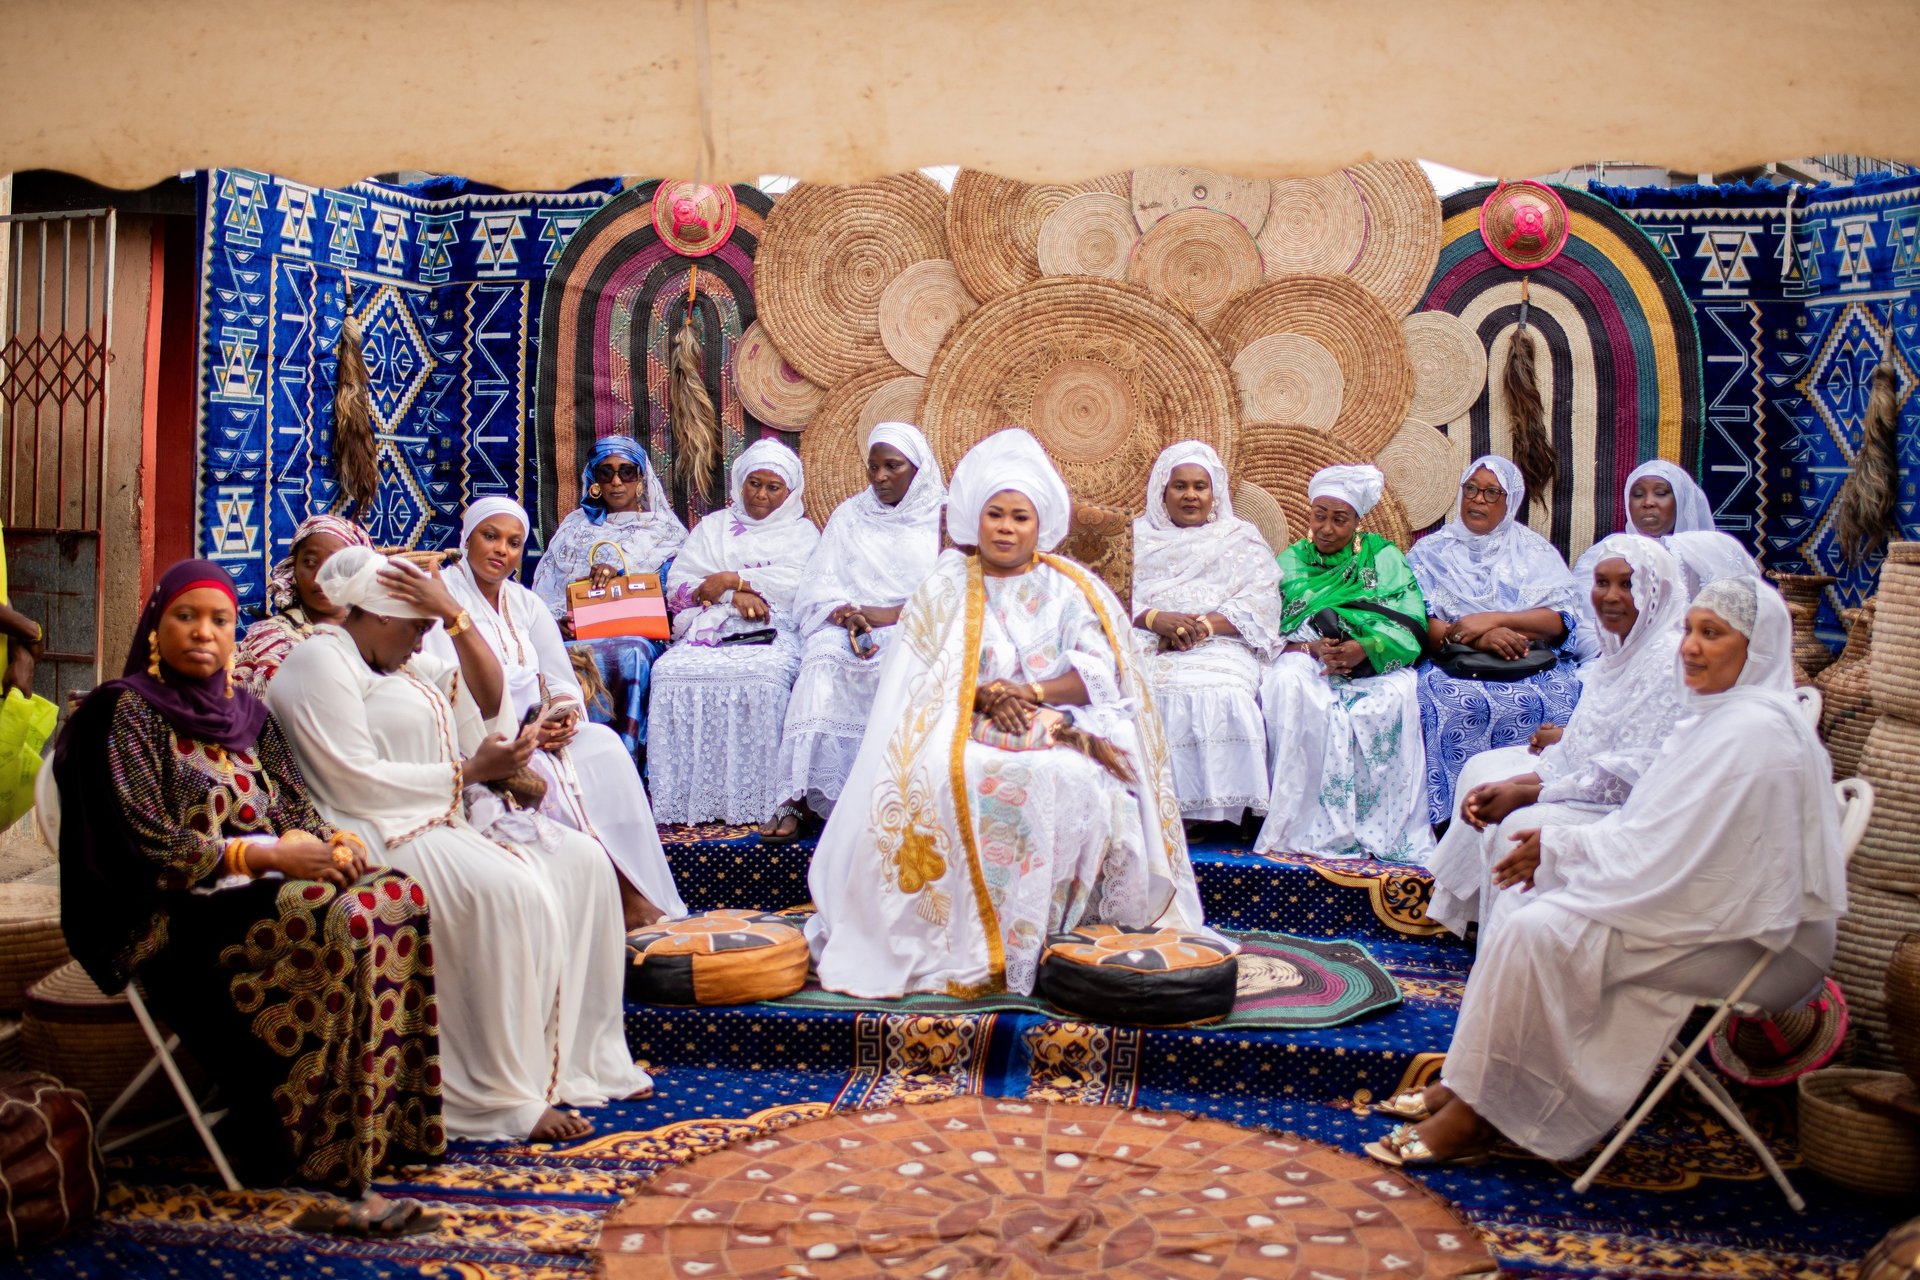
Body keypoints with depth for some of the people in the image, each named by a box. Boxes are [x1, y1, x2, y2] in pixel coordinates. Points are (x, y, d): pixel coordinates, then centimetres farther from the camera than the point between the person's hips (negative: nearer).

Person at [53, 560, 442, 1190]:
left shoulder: (247, 712, 17)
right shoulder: (127, 712, -2)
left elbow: (295, 809, 13)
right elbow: (150, 849, -12)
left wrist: (333, 841, -10)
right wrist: (268, 854, -21)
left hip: (267, 889, 6)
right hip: (178, 914, -6)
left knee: (401, 896, -21)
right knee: (340, 921, -32)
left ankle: (393, 1122, -18)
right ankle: (310, 1145, -20)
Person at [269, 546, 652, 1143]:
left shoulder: (400, 663, 20)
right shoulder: (320, 663, -8)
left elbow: (487, 697, 13)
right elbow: (356, 782, -19)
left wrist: (454, 613, 2)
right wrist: (469, 772, -15)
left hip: (446, 818, 10)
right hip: (382, 835, -10)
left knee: (582, 863, -3)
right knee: (509, 890, -31)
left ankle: (580, 1057, -1)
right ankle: (507, 1097, -22)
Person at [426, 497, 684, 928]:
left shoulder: (525, 603, 16)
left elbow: (562, 681, 13)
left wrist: (564, 712, -12)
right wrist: (524, 731, -22)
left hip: (537, 731, 5)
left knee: (605, 746, -22)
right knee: (553, 775, -31)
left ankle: (632, 898, -23)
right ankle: (624, 896, -23)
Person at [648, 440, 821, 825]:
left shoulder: (802, 532, 22)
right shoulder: (714, 526, 27)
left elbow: (801, 584, -1)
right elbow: (676, 588, 13)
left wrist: (732, 579, -3)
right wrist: (735, 596, -5)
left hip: (773, 631, -2)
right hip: (711, 626, 2)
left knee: (764, 677, -38)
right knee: (670, 672, -30)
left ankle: (758, 799, -33)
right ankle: (684, 799, -28)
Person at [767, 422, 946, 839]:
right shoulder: (849, 515, 18)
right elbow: (820, 585, 8)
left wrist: (889, 615, -14)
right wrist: (848, 615, -14)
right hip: (852, 628, 2)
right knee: (824, 660, -32)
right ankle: (797, 796, -34)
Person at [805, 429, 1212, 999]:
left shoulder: (1071, 588, 11)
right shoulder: (946, 585, 13)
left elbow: (1100, 671, -1)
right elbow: (921, 673, 4)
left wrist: (1029, 693, -16)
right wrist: (983, 696, -14)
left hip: (1059, 732, 0)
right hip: (964, 731, 1)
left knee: (1070, 782, -34)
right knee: (935, 779, -33)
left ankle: (1045, 937, -21)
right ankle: (961, 941, -22)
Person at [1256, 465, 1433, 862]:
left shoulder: (1383, 556, 13)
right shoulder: (1290, 562, 16)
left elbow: (1409, 625, -1)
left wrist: (1365, 648, -21)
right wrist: (1312, 648, -17)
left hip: (1374, 664, 0)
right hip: (1306, 661, 1)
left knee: (1395, 698, -35)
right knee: (1289, 687, -35)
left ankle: (1382, 829, -25)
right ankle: (1307, 826, -33)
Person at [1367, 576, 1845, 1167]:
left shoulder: (1751, 733, -22)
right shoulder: (1722, 714, 10)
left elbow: (1664, 851, -24)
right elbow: (1662, 826, 12)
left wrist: (1561, 848, -12)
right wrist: (1562, 846, -2)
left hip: (1742, 938, -10)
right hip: (1708, 900, 10)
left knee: (1537, 932, -21)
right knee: (1524, 901, 2)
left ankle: (1471, 1117, -10)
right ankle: (1467, 1082, 5)